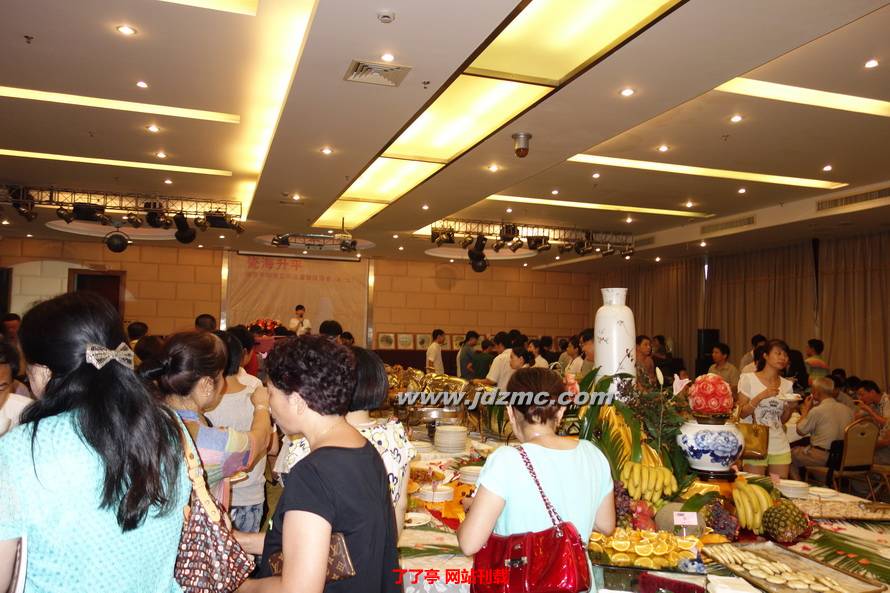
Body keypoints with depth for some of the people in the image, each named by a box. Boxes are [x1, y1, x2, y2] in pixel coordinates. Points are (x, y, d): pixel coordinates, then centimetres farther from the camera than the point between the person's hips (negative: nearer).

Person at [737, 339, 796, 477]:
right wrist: (761, 396, -17)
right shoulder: (749, 379, -3)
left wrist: (790, 407, -5)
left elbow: (782, 420, 14)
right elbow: (742, 413, -7)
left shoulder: (787, 385, 9)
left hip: (780, 447, 4)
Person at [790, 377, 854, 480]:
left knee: (792, 453, 13)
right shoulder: (847, 410, 3)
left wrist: (805, 410, 7)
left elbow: (800, 431, -4)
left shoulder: (816, 411, -16)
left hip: (822, 457, -7)